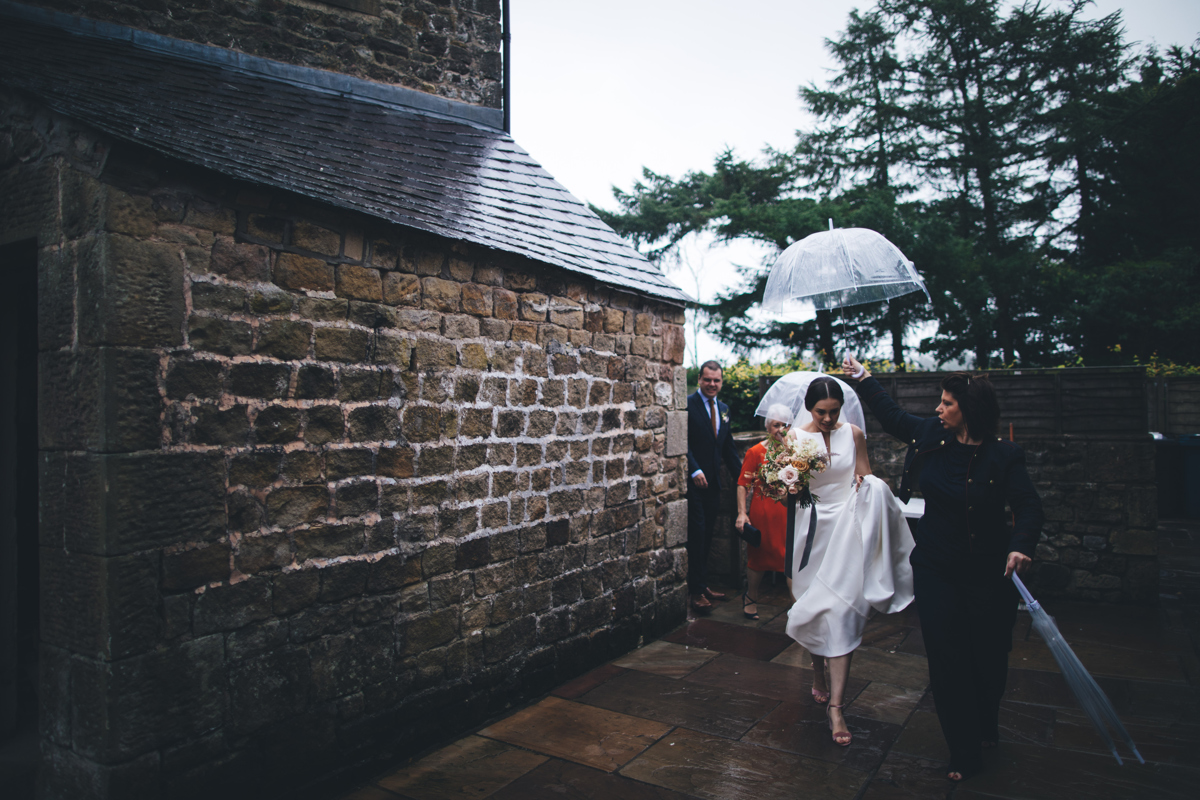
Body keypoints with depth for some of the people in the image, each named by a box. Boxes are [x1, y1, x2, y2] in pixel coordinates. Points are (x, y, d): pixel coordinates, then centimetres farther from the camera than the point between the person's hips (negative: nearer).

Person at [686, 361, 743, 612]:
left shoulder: (723, 409, 14)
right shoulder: (688, 404, -8)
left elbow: (728, 446, 19)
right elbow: (684, 442, -15)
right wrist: (695, 471, -23)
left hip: (713, 482, 7)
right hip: (693, 481, -7)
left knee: (707, 536, 12)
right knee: (696, 533, -5)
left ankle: (704, 584, 21)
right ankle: (696, 590, 2)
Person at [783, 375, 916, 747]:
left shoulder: (853, 434, 2)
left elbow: (865, 477, 10)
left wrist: (866, 485, -12)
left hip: (848, 526, 0)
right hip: (813, 525, 0)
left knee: (841, 611, -8)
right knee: (815, 609, 8)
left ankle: (835, 705, -3)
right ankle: (819, 677, 35)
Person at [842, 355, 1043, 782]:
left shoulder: (1003, 455, -12)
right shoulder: (930, 435, -2)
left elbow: (1028, 506, -17)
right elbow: (892, 415, 14)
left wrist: (1020, 546, -36)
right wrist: (862, 378, 21)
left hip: (989, 574, -2)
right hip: (937, 571, 3)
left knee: (989, 657, 13)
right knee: (946, 659, 4)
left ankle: (985, 728, 43)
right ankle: (965, 754, 19)